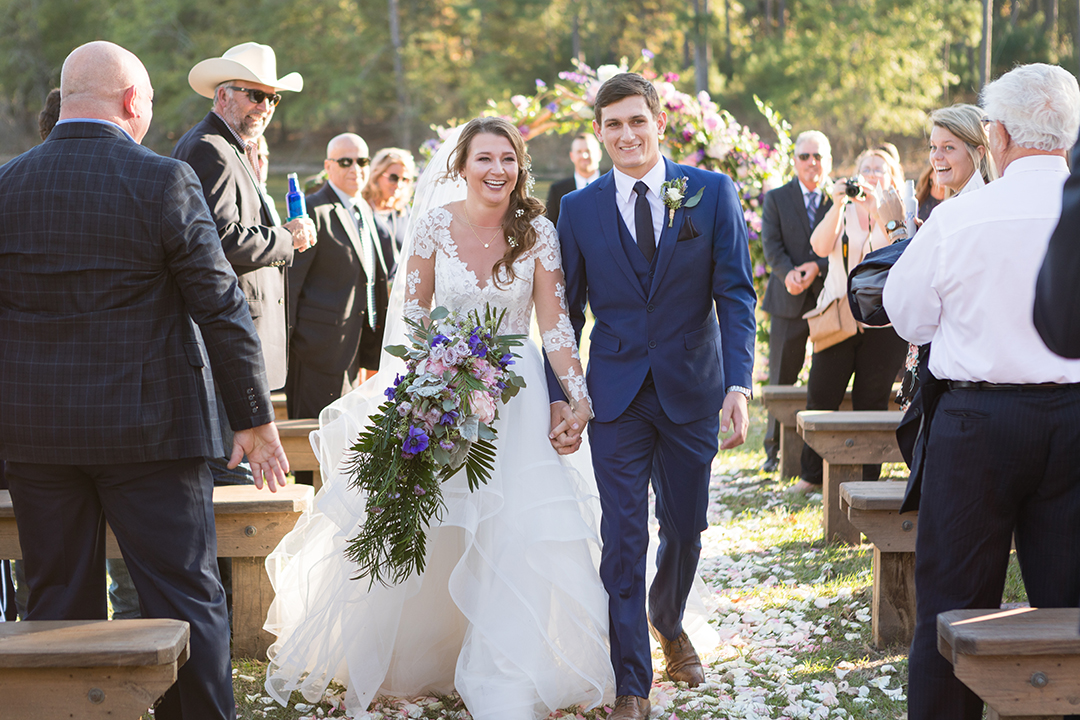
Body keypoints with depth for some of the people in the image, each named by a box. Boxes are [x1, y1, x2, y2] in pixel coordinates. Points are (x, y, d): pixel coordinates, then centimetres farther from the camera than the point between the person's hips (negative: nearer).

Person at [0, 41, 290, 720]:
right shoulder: (165, 181, -9)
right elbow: (222, 308, -8)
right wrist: (255, 416, -1)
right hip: (149, 429, -4)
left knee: (60, 603, 13)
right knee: (188, 598, 4)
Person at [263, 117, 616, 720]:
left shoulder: (537, 232, -6)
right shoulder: (436, 224, -6)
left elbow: (555, 322, -5)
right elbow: (413, 315, 0)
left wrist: (579, 394, -14)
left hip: (515, 396, 0)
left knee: (516, 532, -6)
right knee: (415, 529, 5)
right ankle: (399, 657, 28)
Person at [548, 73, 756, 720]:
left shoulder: (713, 193, -1)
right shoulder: (579, 209, 2)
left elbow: (736, 295, -5)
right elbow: (567, 312, 6)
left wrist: (739, 385, -16)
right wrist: (559, 397, -1)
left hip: (692, 392, 0)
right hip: (616, 394, 0)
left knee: (686, 529, 13)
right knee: (624, 538, -1)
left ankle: (668, 621, 44)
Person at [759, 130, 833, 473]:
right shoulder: (776, 199, 8)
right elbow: (772, 245, -2)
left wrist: (816, 268, -19)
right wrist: (788, 274, -20)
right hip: (788, 301, 0)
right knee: (781, 379, 5)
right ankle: (774, 449, 16)